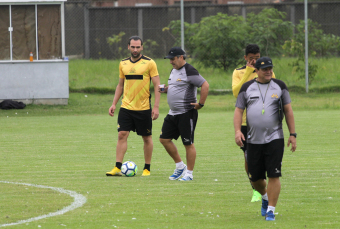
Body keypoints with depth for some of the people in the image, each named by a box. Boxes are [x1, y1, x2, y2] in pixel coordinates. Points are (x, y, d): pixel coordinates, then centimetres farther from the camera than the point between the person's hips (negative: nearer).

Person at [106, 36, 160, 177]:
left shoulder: (149, 63, -5)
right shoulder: (123, 64, 9)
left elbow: (157, 85, -5)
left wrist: (156, 107, -12)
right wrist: (114, 104, 11)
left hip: (143, 108, -3)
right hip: (126, 107, 3)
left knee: (147, 138, 6)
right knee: (122, 135, -7)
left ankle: (147, 169, 16)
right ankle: (117, 168, -8)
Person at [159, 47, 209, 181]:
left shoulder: (189, 72, -15)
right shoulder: (174, 71, 14)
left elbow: (205, 85, -21)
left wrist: (201, 104, -20)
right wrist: (166, 89, 7)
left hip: (187, 113, -10)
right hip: (173, 113, 10)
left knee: (188, 144, -2)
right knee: (164, 139, 9)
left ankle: (189, 174, 6)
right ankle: (180, 166, 23)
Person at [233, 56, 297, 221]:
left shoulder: (279, 86, 6)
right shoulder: (247, 87, 7)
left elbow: (288, 111, 8)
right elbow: (239, 110, 6)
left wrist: (292, 134, 2)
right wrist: (237, 131, -9)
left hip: (274, 139, -2)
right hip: (253, 140, 2)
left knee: (273, 175, -11)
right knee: (255, 177, 6)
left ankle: (271, 210, -4)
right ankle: (265, 197, 37)